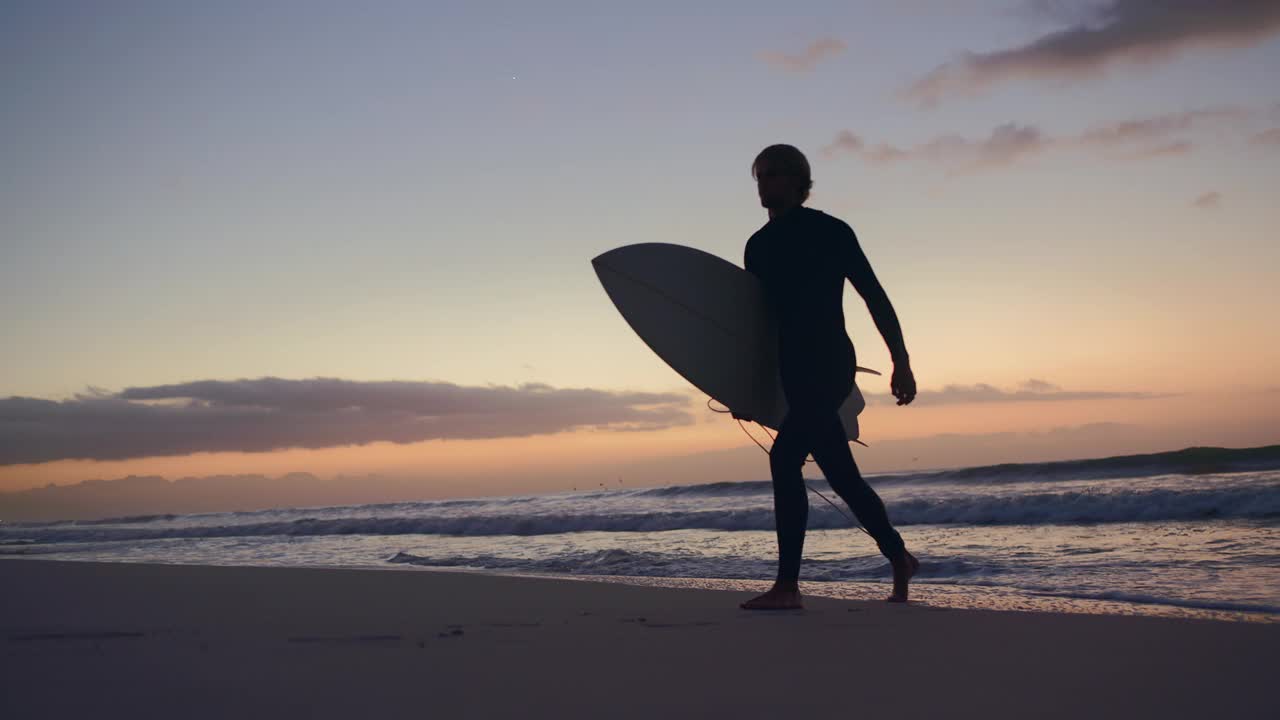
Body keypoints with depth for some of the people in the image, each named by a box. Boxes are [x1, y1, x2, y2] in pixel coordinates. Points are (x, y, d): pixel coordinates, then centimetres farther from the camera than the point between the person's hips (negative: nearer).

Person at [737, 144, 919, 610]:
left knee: (785, 458, -21)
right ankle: (898, 558, 30)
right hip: (792, 370, 7)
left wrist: (901, 362, -7)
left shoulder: (829, 232, -3)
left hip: (829, 363, -7)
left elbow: (875, 297, -3)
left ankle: (787, 586, -20)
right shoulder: (759, 245, 14)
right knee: (841, 475, 12)